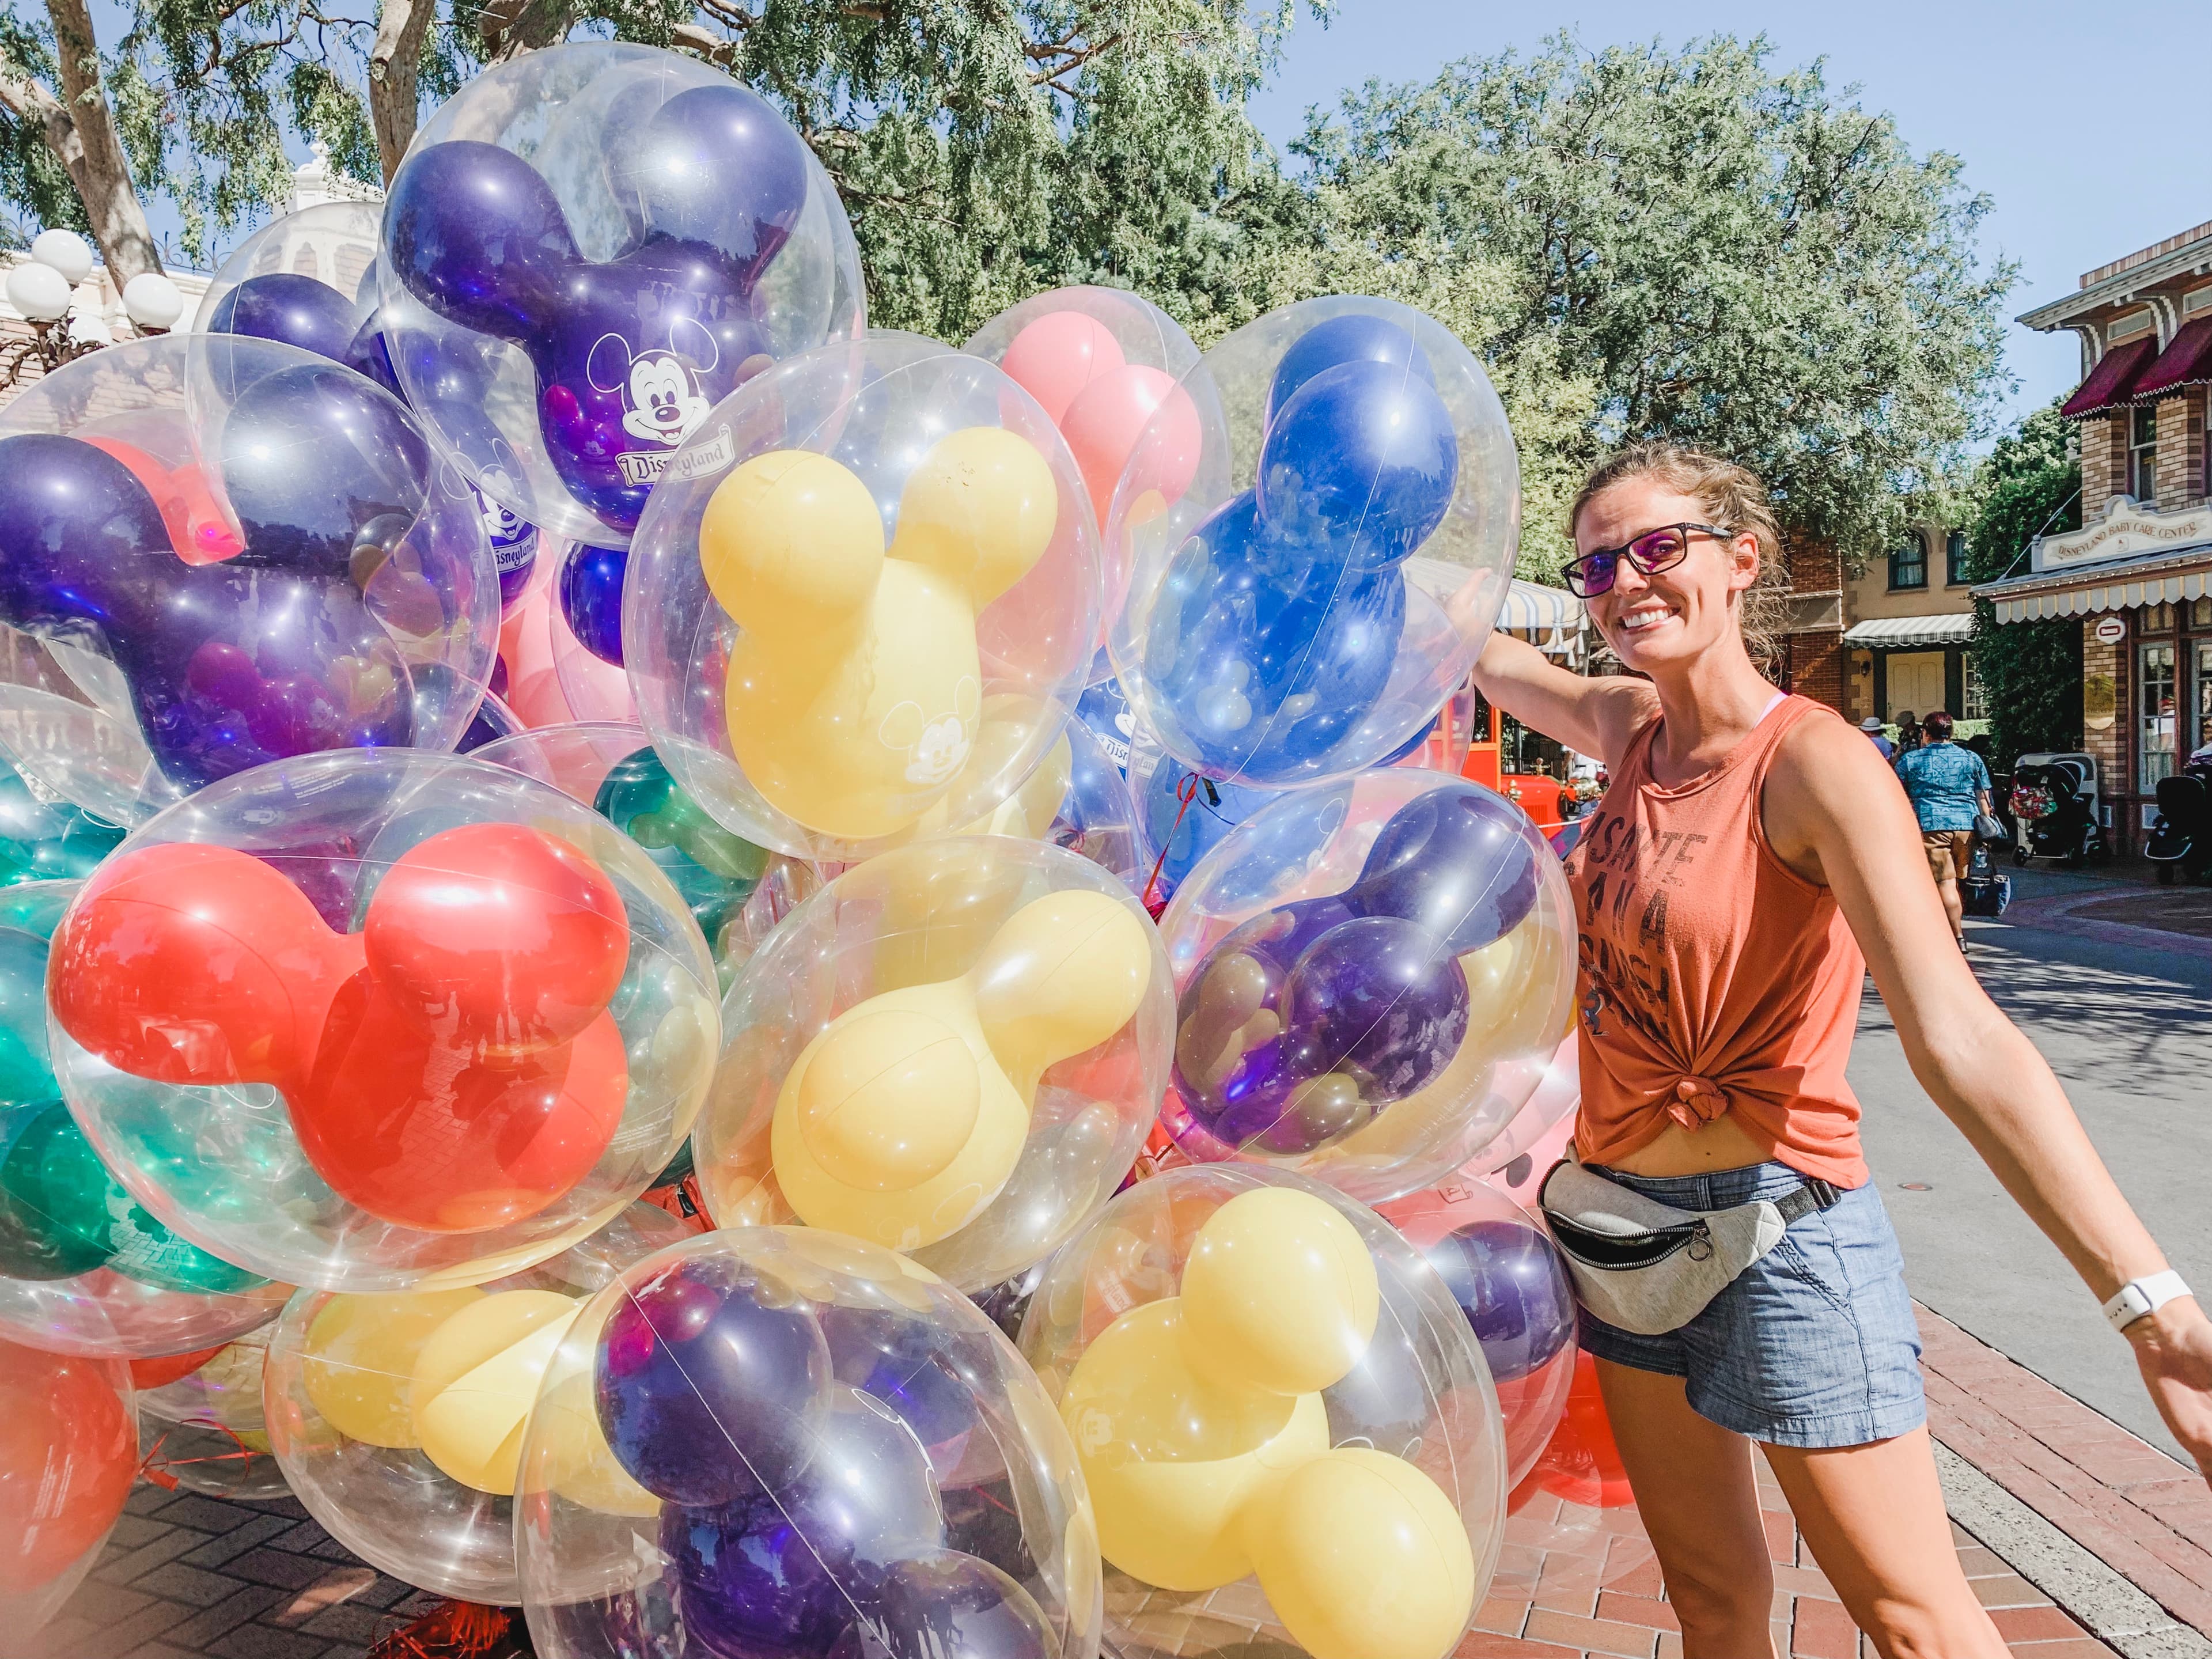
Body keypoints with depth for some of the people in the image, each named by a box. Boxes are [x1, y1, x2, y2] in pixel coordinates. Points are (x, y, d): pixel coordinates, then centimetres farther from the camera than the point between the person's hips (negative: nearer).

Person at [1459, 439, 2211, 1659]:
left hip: (1775, 1218, -6)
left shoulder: (1812, 761, -18)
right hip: (1623, 1210, 6)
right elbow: (1491, 661, 25)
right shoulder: (1630, 725, 2)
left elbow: (1957, 1037, -29)